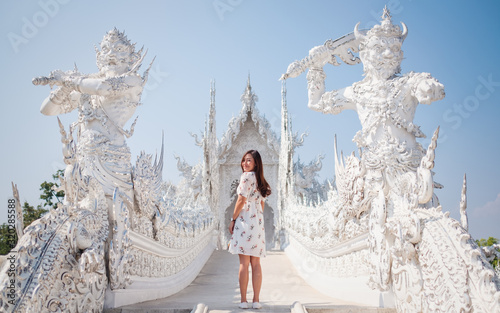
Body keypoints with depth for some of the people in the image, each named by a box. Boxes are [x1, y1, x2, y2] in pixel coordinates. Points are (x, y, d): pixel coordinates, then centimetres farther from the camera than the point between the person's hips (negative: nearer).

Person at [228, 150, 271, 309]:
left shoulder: (246, 176, -6)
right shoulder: (260, 180, 18)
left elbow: (241, 200, -10)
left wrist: (233, 219, -3)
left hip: (245, 220, -7)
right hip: (259, 222, 7)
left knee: (244, 263, -6)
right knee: (256, 263, 7)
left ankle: (243, 300, -4)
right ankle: (256, 300, 6)